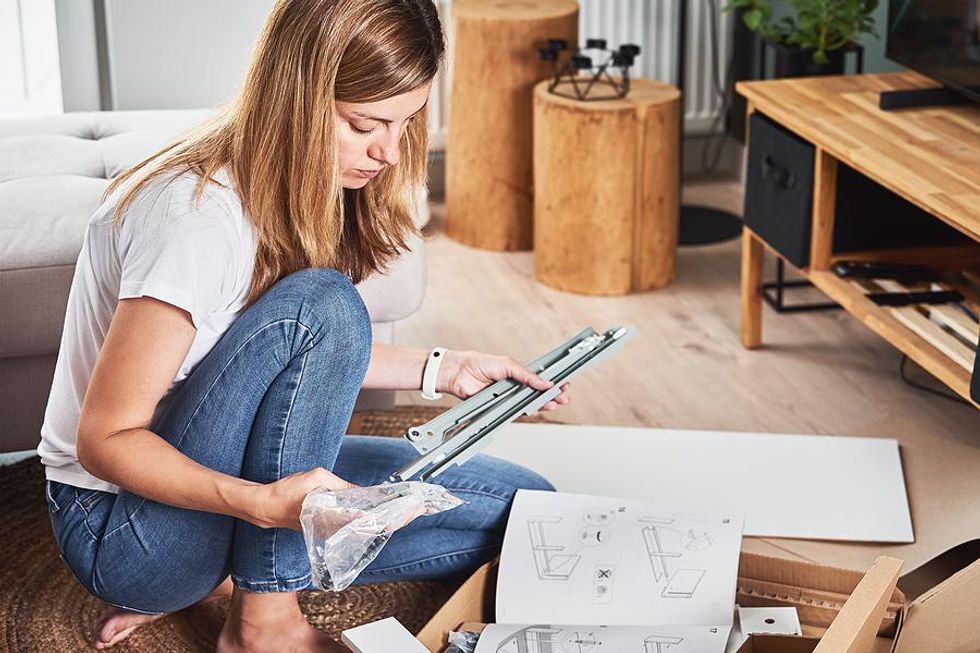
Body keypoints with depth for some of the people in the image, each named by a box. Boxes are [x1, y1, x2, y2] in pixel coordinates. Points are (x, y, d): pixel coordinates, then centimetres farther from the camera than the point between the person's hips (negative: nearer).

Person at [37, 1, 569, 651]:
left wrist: (443, 369, 6)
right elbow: (106, 440, -24)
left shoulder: (305, 186, -1)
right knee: (320, 304, -31)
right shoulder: (197, 214, -27)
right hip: (118, 532, -8)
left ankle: (223, 578, -1)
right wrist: (265, 503, -38)